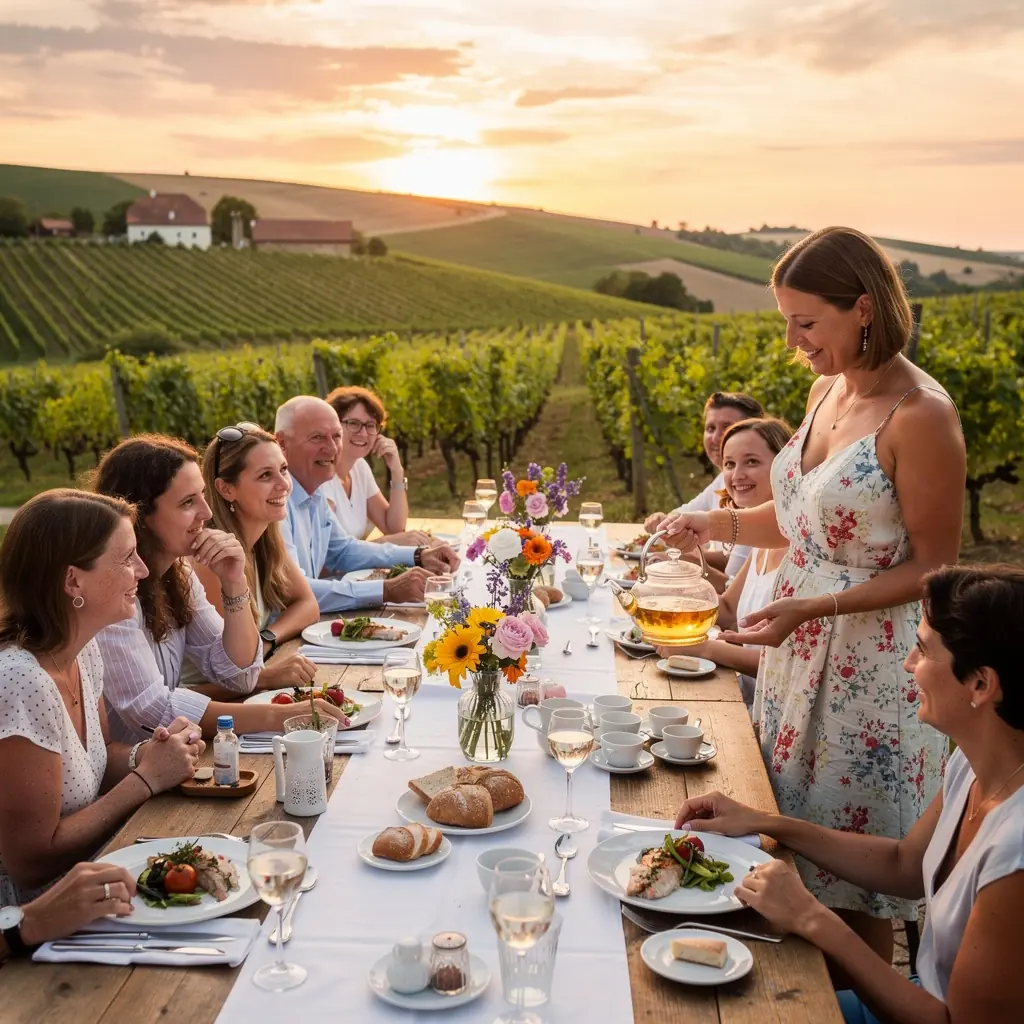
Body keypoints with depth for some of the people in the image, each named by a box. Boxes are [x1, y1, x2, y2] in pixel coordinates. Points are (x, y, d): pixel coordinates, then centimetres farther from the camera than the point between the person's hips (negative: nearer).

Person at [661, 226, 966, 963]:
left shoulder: (920, 416, -20)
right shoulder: (827, 390, 4)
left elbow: (933, 569, -16)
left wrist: (810, 608, -24)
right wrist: (716, 524, 1)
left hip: (872, 667, -8)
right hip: (801, 648, 8)